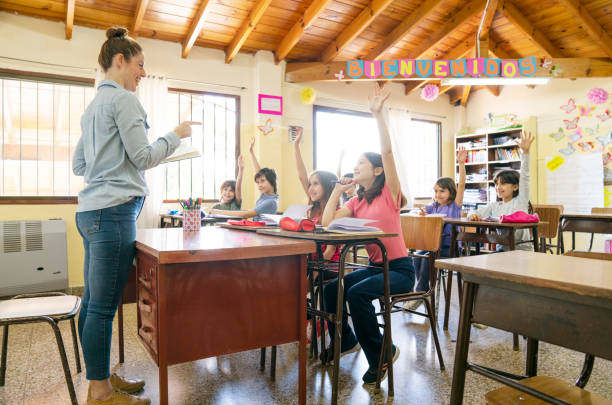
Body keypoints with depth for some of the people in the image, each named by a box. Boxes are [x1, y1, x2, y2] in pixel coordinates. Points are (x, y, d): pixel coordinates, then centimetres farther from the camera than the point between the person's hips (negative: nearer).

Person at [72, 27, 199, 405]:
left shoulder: (94, 105, 22)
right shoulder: (124, 99, -6)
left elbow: (78, 165, 23)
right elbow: (143, 157, -10)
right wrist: (176, 135, 1)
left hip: (92, 211, 10)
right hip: (114, 211, -10)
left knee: (93, 302, 12)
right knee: (103, 306, -4)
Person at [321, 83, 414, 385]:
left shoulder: (389, 193, -8)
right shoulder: (356, 203, 10)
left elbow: (387, 151, -22)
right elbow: (327, 222, -4)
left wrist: (378, 113, -25)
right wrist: (338, 190, 1)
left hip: (399, 269, -7)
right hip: (374, 266, 7)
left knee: (356, 293, -28)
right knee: (331, 288, -7)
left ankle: (381, 354, -5)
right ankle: (346, 341, 19)